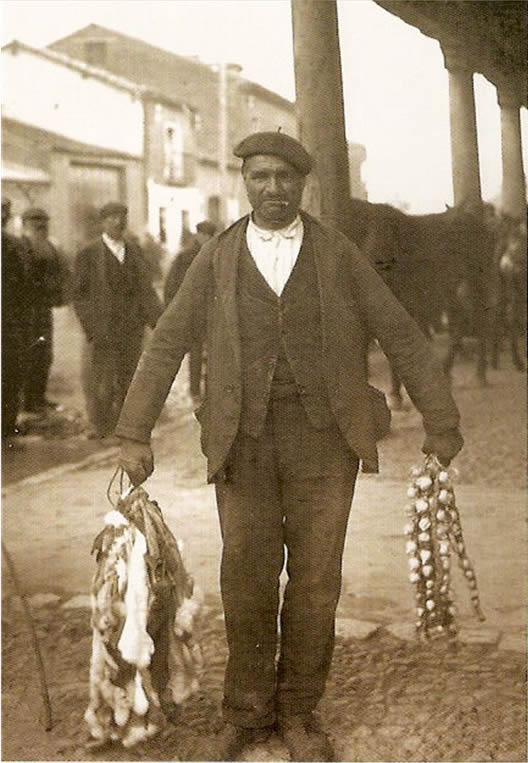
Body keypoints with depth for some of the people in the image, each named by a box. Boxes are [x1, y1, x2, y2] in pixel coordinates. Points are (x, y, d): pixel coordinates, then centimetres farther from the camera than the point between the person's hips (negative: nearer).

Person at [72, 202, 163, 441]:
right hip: (103, 330, -4)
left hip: (132, 329, 4)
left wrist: (157, 319, -5)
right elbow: (79, 294, -6)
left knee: (128, 378, 11)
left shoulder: (134, 251, 8)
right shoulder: (88, 254, -5)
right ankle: (102, 427, 18)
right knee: (102, 382, 2)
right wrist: (92, 329, -14)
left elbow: (145, 288, 8)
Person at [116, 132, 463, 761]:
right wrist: (134, 434, -3)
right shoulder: (217, 259, 4)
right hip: (244, 442, 1)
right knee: (246, 581, 5)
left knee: (315, 582, 4)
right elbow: (167, 344, 4)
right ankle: (246, 712, 24)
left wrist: (441, 423, 0)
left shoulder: (337, 254, 2)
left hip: (324, 440, 0)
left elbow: (401, 336, 3)